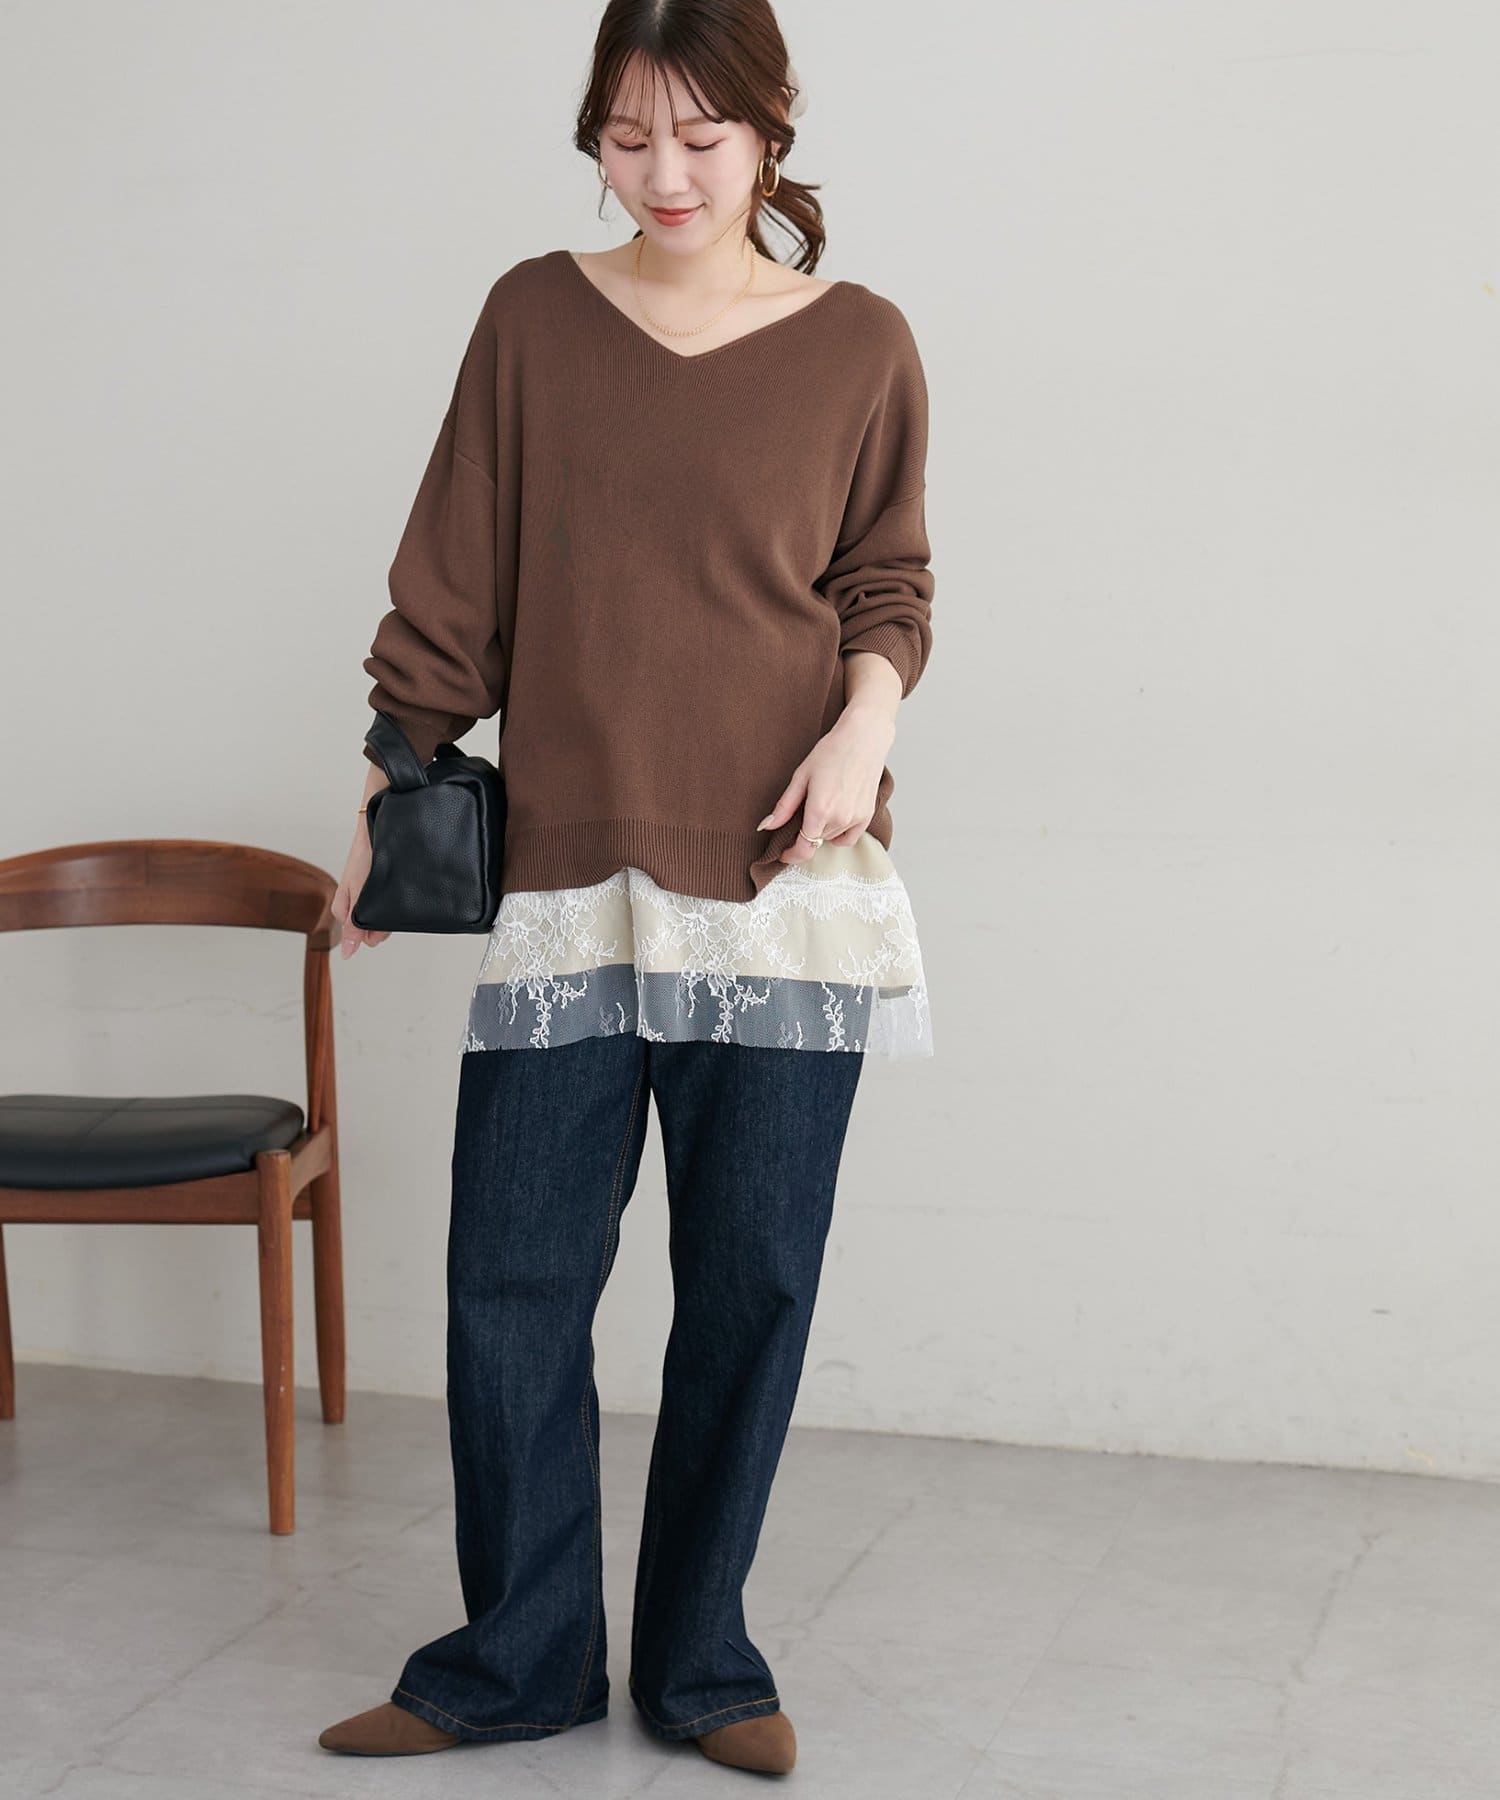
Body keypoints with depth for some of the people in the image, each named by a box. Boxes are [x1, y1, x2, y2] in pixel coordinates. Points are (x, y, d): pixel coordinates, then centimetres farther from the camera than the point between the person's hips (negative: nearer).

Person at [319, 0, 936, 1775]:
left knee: (751, 1279, 4)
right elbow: (453, 582, 9)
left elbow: (888, 582, 11)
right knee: (512, 1276, 1)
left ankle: (699, 1662, 22)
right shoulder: (534, 316, 7)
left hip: (784, 881, 0)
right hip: (566, 869, 1)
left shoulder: (858, 344, 5)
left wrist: (865, 717, -8)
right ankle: (517, 1660, 20)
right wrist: (391, 796, 7)